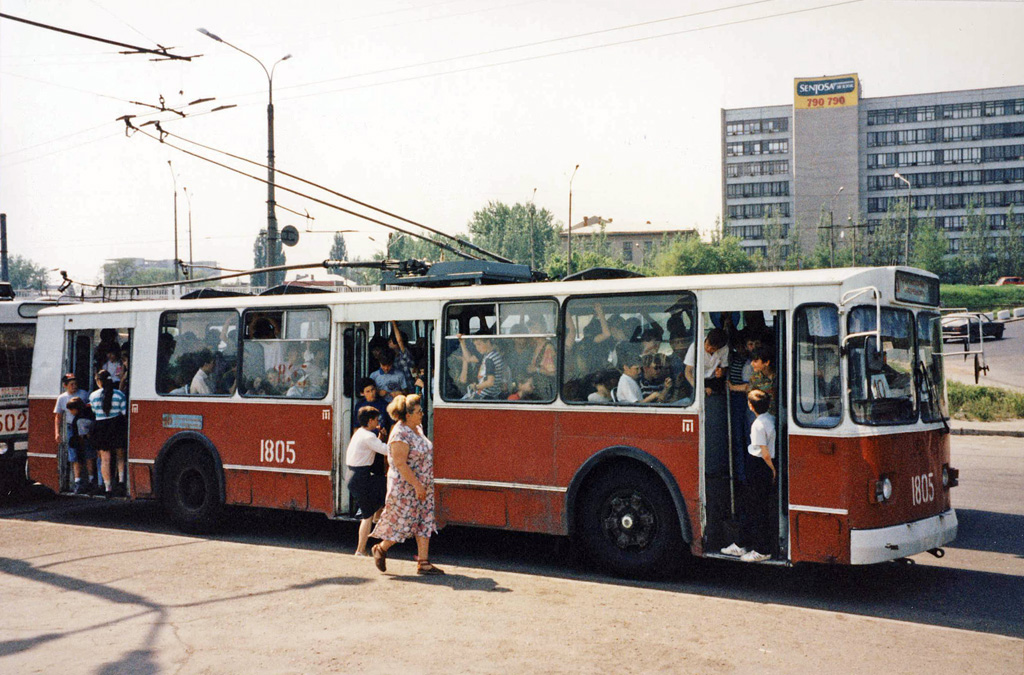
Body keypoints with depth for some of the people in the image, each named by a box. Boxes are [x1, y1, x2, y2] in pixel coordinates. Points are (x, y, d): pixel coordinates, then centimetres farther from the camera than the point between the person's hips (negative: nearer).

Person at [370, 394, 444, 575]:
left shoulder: (417, 429, 8)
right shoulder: (400, 435, -20)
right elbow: (400, 464, -23)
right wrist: (417, 485, -23)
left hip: (422, 486, 9)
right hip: (404, 487, -9)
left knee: (425, 523, 6)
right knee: (402, 523, 0)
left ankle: (423, 562, 9)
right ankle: (381, 549, 24)